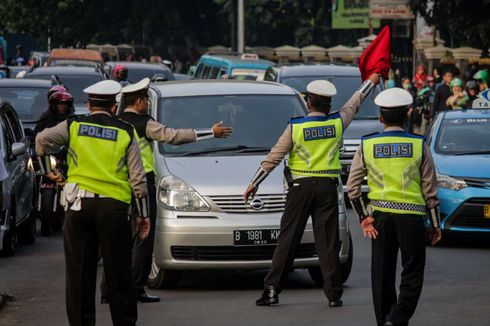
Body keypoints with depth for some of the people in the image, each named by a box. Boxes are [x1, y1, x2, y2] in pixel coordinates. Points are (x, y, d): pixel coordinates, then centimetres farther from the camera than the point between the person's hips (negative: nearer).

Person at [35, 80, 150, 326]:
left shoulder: (74, 125, 7)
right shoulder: (125, 132, 7)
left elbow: (43, 139, -10)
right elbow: (138, 179, 4)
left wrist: (47, 171, 5)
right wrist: (143, 215, 10)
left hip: (79, 205, 1)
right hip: (114, 206, 0)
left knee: (79, 272, 6)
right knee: (118, 272, 5)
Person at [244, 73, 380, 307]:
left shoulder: (295, 127, -5)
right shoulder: (337, 123, 0)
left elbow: (273, 158, -2)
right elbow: (354, 103, 19)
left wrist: (254, 183, 5)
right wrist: (370, 82, 37)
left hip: (301, 187, -1)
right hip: (327, 186, 1)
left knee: (287, 239, 1)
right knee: (328, 242, 3)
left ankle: (272, 290, -1)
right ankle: (333, 294, 1)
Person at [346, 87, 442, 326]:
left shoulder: (367, 145, 1)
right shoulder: (419, 146, -3)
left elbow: (352, 187, -1)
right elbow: (430, 190, 0)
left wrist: (364, 217, 2)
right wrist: (435, 225, 7)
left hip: (380, 217, 2)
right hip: (412, 217, -2)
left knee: (382, 276, 11)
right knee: (412, 275, 4)